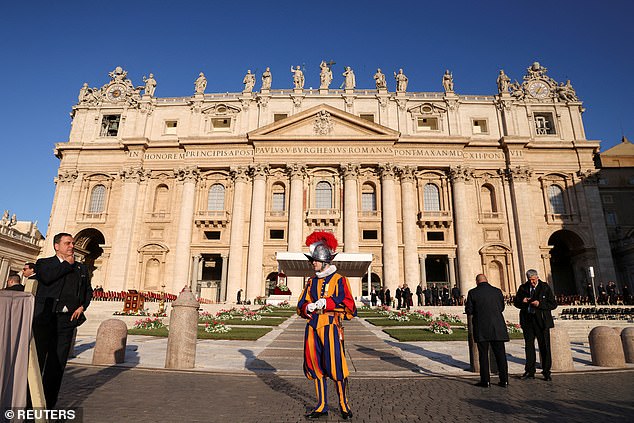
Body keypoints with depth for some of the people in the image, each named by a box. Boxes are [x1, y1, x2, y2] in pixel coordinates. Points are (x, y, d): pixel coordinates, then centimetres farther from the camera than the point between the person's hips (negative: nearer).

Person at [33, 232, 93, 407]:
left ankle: (48, 405, 16)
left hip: (67, 320, 3)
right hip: (45, 319, -3)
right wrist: (66, 264, -5)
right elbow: (46, 277, -16)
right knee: (36, 360, 1)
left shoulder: (81, 268, 16)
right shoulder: (44, 263, 6)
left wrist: (82, 306, 2)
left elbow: (88, 290, 19)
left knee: (57, 364, 7)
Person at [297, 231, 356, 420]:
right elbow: (301, 306, 13)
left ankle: (344, 405, 18)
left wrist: (326, 302, -20)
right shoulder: (312, 282, 14)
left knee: (336, 367, -2)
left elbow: (349, 306, -10)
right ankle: (321, 406, 23)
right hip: (313, 328, 5)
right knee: (316, 367, 9)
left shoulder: (339, 280, -2)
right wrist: (308, 307, -10)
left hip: (331, 327, -5)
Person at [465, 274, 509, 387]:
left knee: (483, 355, 5)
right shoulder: (497, 291, 2)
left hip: (481, 329, -2)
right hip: (497, 328, 3)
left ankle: (485, 380, 8)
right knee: (500, 354, 12)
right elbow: (501, 308, 12)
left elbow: (468, 311, -5)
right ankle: (504, 380, 16)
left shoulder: (473, 293, -7)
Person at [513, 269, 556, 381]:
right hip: (527, 321, 3)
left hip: (542, 321, -3)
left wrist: (540, 304, -18)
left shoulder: (545, 287, 0)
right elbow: (515, 302, 13)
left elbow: (553, 304, -3)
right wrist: (521, 301, -9)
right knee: (529, 346, 7)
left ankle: (546, 372, 13)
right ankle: (530, 371, 15)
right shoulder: (523, 288, 7)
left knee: (544, 346, 2)